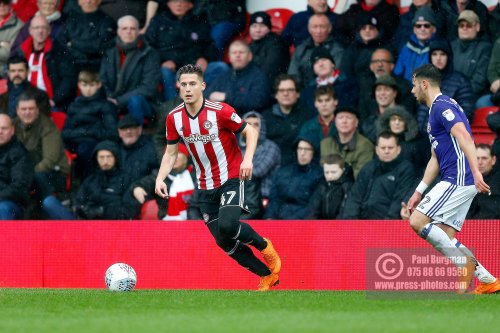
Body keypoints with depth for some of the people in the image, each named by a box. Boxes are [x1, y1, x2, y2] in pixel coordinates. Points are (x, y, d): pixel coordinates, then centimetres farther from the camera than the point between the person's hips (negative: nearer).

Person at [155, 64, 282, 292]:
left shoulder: (220, 111, -17)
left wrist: (248, 159, -24)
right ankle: (267, 276, 18)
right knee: (223, 241, 2)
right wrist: (160, 178, -8)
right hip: (206, 186, 5)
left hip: (231, 177, -5)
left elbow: (251, 132, -8)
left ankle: (264, 246, 4)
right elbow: (171, 153, 7)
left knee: (228, 226, -27)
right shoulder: (174, 118, -3)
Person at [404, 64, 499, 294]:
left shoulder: (442, 106, -8)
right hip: (457, 182, 10)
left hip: (458, 180, -10)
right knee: (445, 239, 6)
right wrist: (419, 192, 25)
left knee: (418, 222, -15)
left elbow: (464, 137, -24)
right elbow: (435, 158, 28)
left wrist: (476, 172, -35)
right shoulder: (435, 110, 24)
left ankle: (464, 262, -14)